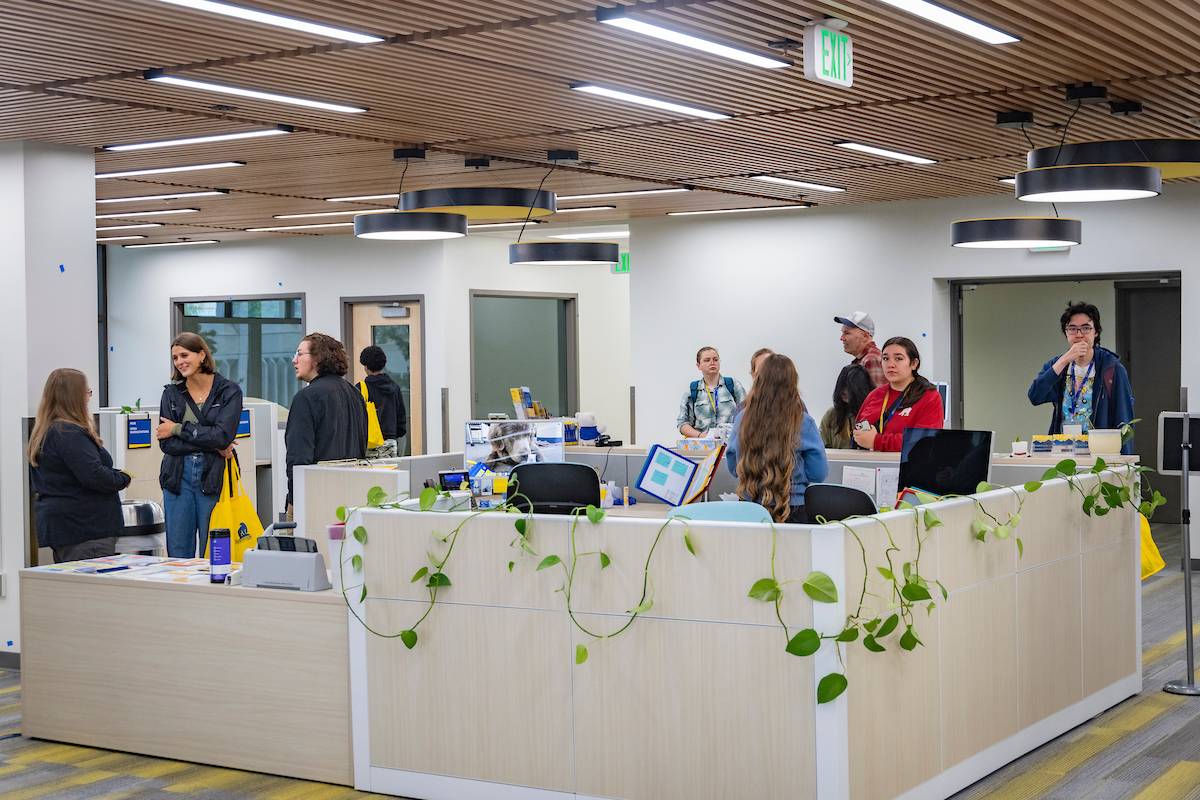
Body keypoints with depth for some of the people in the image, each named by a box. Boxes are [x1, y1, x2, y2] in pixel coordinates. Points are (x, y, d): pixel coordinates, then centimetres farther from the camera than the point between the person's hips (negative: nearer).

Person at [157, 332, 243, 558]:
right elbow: (167, 444, -3)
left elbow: (223, 435, -14)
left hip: (213, 479, -3)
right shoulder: (171, 393, 7)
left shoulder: (229, 391, -1)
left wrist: (178, 429, -9)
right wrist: (212, 446, -11)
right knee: (178, 557, 6)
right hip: (178, 478, 3)